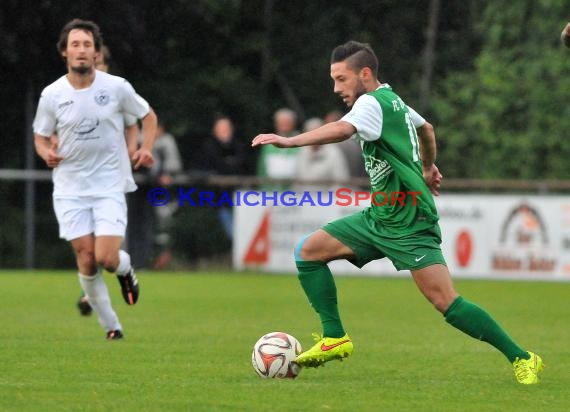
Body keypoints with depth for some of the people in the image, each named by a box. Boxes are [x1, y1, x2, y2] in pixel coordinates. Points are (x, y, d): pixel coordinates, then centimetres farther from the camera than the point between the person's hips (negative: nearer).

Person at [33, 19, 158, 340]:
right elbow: (41, 137, 11)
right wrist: (47, 153, -12)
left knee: (106, 258, -15)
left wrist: (146, 149, -5)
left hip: (110, 186, -1)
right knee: (87, 261, -5)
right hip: (71, 189, 1)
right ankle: (111, 326, 13)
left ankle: (125, 268, 23)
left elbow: (148, 116, 11)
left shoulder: (116, 87, -5)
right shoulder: (52, 95, -2)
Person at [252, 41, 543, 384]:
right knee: (308, 251, 4)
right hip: (380, 218, 10)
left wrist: (290, 141, -45)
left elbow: (342, 130, -37)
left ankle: (522, 358, -6)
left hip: (409, 223, -10)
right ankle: (335, 339, 6)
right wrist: (429, 168, 47)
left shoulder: (372, 102, -16)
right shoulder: (392, 100, 12)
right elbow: (426, 128, 31)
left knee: (447, 303, -15)